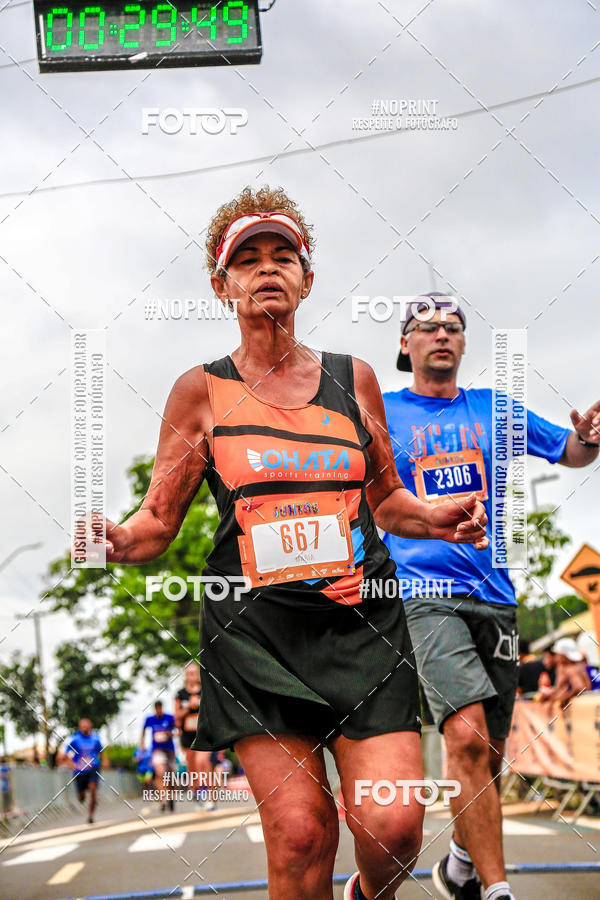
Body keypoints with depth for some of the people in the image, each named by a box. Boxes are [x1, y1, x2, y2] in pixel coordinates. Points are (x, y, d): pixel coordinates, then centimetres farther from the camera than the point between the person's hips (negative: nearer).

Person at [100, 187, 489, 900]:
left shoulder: (353, 378, 12)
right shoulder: (201, 391, 5)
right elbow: (158, 520, 6)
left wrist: (434, 519, 2)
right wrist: (118, 540, -16)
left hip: (361, 621, 2)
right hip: (255, 627, -2)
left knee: (392, 823, -10)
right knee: (299, 830, -12)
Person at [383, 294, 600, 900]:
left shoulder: (493, 409, 14)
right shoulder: (380, 413, 6)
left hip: (494, 595, 4)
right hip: (425, 592, -4)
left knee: (487, 754, 8)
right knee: (467, 736, -23)